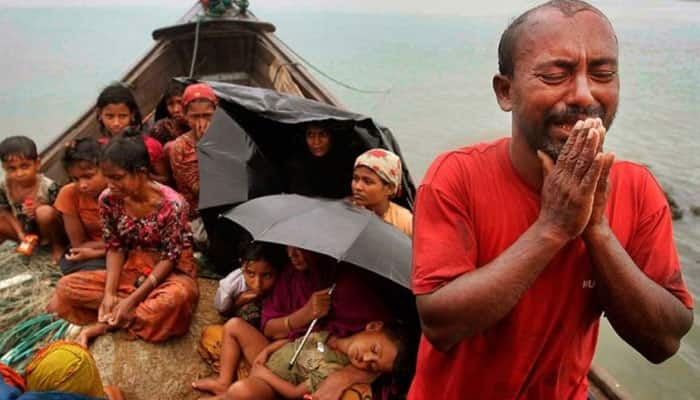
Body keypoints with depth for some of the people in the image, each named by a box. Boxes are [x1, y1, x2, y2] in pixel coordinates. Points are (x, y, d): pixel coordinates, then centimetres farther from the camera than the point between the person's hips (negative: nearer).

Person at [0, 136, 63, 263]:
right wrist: (20, 233, -13)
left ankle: (57, 245, -10)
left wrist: (39, 208, -35)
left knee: (45, 212, -34)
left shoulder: (48, 186, -26)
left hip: (45, 230, -3)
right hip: (25, 230, 3)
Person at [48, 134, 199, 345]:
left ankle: (104, 325, -16)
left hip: (170, 273, -4)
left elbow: (170, 257, -19)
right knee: (66, 286, -10)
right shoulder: (108, 199, -10)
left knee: (175, 297, -39)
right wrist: (109, 293, -18)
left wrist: (132, 299, -23)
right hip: (131, 270, 5)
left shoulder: (171, 204, -25)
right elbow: (115, 248, -3)